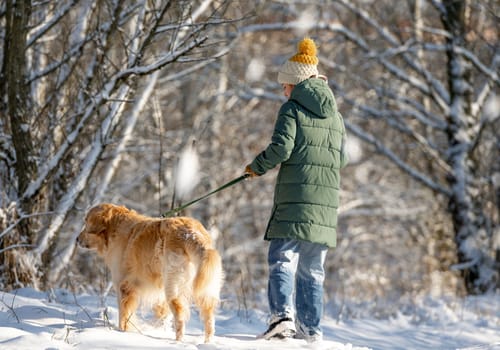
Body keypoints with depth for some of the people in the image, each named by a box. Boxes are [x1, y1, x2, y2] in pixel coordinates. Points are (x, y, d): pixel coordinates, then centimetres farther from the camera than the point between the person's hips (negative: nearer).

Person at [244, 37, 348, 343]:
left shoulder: (293, 109, -1)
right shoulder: (335, 114, 18)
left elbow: (281, 148, -12)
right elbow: (342, 159, 20)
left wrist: (257, 167, 4)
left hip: (295, 197, -6)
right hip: (326, 202, 6)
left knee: (283, 260, -7)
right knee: (312, 269, 11)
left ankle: (283, 314, -25)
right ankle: (310, 327, 10)